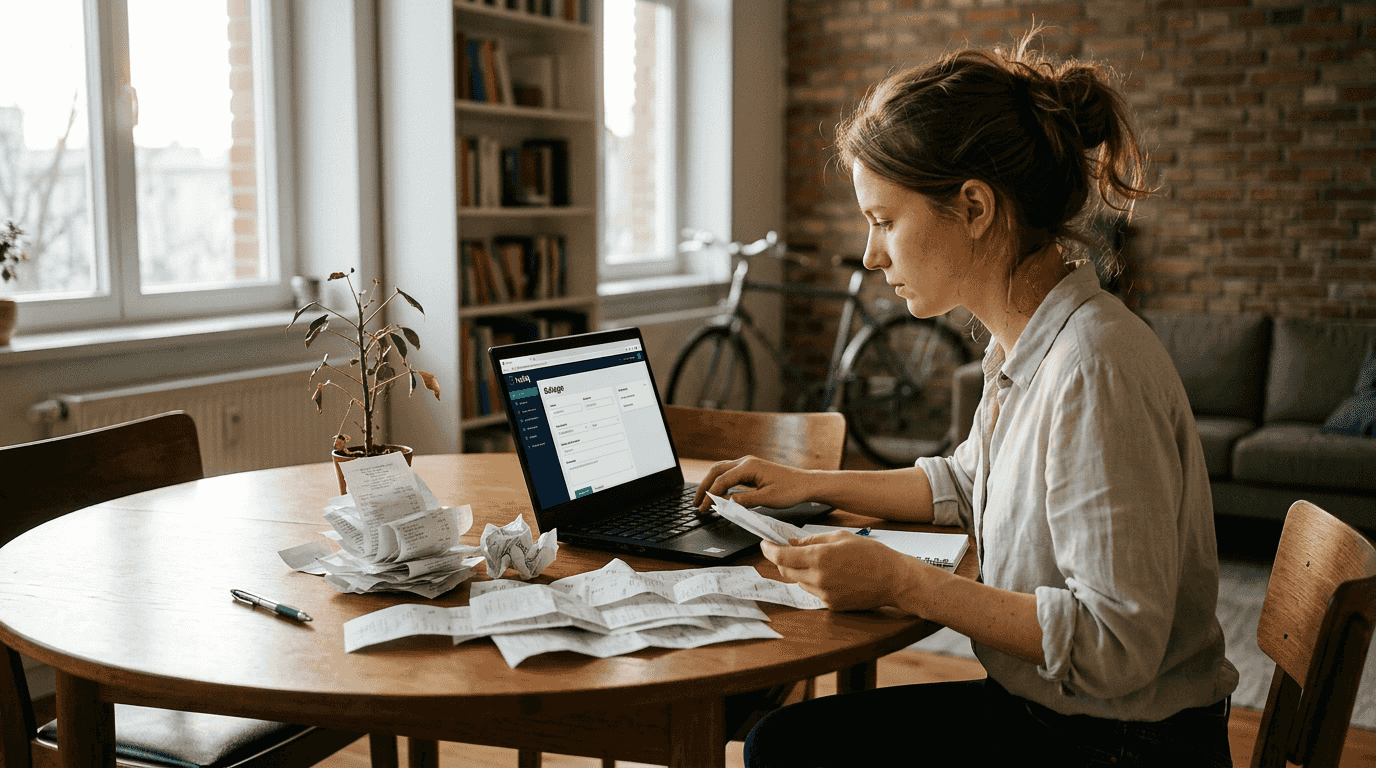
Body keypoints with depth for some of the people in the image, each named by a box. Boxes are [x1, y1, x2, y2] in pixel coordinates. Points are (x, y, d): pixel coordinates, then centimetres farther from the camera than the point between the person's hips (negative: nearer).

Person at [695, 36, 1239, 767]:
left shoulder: (1095, 369, -28)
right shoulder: (1022, 345, 2)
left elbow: (1115, 643, -28)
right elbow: (965, 484, 22)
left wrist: (901, 582, -25)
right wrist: (809, 484, 15)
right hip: (1039, 707, 8)